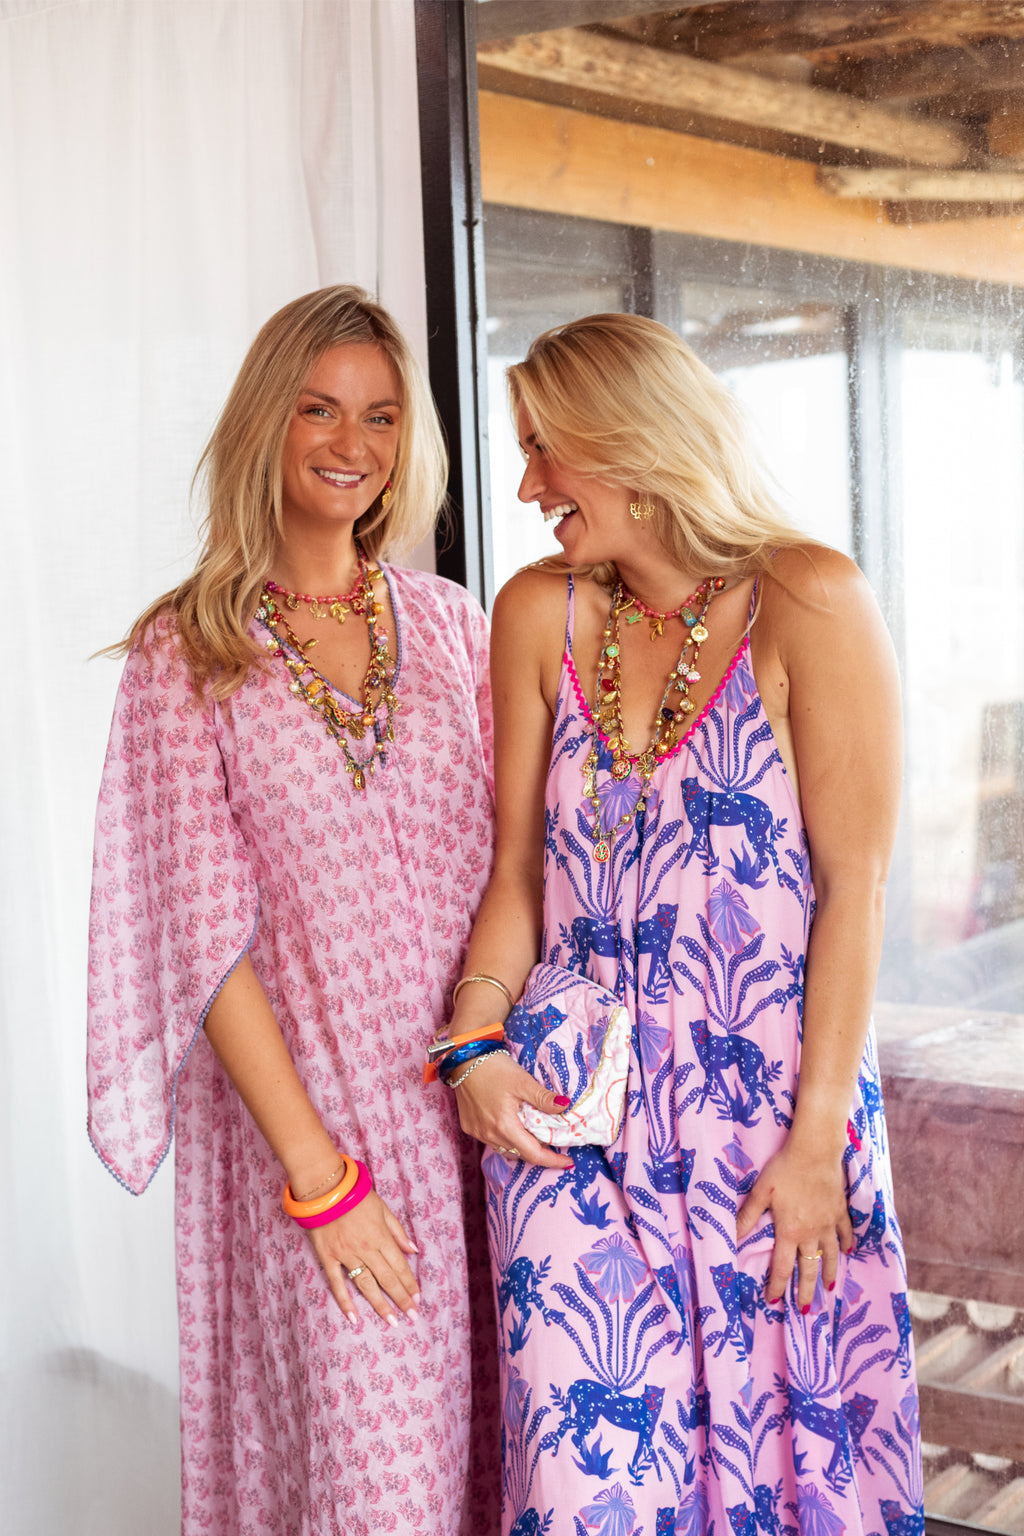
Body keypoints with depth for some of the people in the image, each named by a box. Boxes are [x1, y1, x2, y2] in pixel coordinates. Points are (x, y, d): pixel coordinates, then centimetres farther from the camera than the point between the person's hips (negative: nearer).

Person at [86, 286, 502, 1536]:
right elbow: (205, 927, -7)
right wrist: (316, 1168, -12)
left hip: (473, 1102, 4)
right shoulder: (189, 652, -3)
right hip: (311, 1101, -3)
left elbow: (511, 865, 8)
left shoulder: (450, 625, 8)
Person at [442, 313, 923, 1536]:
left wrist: (816, 1141, -12)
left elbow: (857, 885, -10)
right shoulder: (540, 615, 4)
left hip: (769, 1103, -3)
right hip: (574, 1113, 3)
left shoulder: (806, 602, -9)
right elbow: (519, 868, 8)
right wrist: (477, 1038, -7)